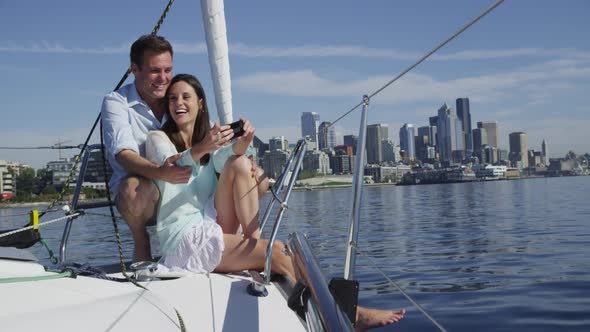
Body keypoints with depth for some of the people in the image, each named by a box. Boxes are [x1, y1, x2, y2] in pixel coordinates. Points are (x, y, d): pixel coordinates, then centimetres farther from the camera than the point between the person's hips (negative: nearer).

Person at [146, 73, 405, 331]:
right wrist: (200, 149, -44)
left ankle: (253, 242, -20)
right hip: (183, 240, -5)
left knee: (239, 164, -17)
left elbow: (223, 158, -9)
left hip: (210, 229, 5)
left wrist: (240, 145, -33)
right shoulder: (158, 138, 3)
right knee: (277, 253, -23)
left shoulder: (208, 139, 17)